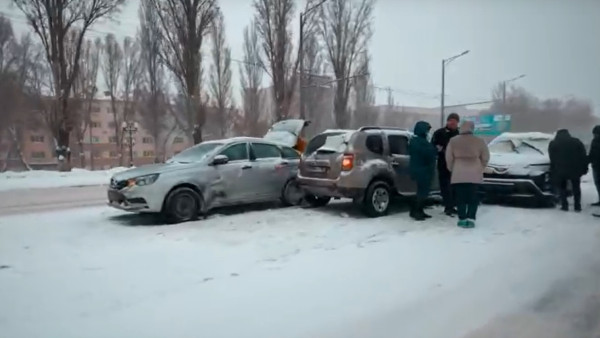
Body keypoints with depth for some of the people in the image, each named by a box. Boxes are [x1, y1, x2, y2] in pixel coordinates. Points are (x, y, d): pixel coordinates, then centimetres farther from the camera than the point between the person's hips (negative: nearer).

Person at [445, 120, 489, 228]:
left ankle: (462, 219, 6)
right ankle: (471, 219, 2)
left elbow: (449, 158, 1)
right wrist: (480, 168, 21)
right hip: (474, 175, 1)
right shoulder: (479, 141, 2)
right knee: (473, 198, 7)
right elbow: (485, 158, 7)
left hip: (458, 175, 0)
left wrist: (452, 170, 15)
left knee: (460, 198, 5)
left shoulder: (453, 141, 0)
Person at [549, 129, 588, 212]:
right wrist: (584, 168, 7)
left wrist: (552, 171, 10)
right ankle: (577, 206, 13)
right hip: (575, 169, 2)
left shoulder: (553, 144, 8)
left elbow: (552, 159, 6)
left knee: (562, 188, 10)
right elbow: (583, 156, 7)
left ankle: (564, 205, 5)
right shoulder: (576, 141, 13)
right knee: (576, 188, 14)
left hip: (560, 170, -2)